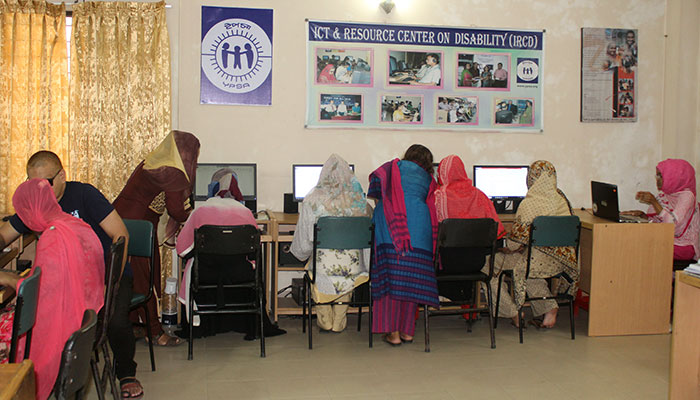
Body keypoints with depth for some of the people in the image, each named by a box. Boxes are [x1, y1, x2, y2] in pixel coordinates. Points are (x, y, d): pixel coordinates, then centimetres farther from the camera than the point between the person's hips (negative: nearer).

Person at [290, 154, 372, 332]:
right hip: (352, 270, 2)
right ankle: (339, 323, 39)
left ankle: (325, 322, 36)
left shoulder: (312, 200, -7)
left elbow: (304, 244, -1)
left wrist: (296, 250, 22)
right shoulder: (359, 200, -3)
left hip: (324, 271, -2)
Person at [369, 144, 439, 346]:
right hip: (419, 227, 3)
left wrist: (378, 199, 21)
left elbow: (377, 177, 6)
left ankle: (393, 331, -4)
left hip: (392, 225, -2)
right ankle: (407, 330, 9)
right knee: (413, 277, 6)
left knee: (390, 275, -3)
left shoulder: (394, 167, 21)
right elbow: (432, 207, 20)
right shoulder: (429, 179, 27)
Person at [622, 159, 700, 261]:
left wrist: (654, 202, -26)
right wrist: (642, 215, -7)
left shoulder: (686, 195, -10)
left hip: (683, 247, -7)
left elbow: (674, 223, -23)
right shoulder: (663, 195, 11)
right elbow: (655, 221, 13)